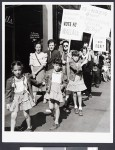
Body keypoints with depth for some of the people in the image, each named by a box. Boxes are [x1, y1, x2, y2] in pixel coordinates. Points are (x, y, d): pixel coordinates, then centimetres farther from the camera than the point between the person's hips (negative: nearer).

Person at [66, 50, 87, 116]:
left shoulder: (80, 61, 0)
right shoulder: (71, 62, -10)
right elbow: (76, 68, -23)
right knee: (74, 94, 9)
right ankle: (75, 107, 27)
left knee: (79, 94, -4)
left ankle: (80, 108, 4)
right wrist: (82, 64, -21)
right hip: (73, 80, -1)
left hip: (79, 80, 1)